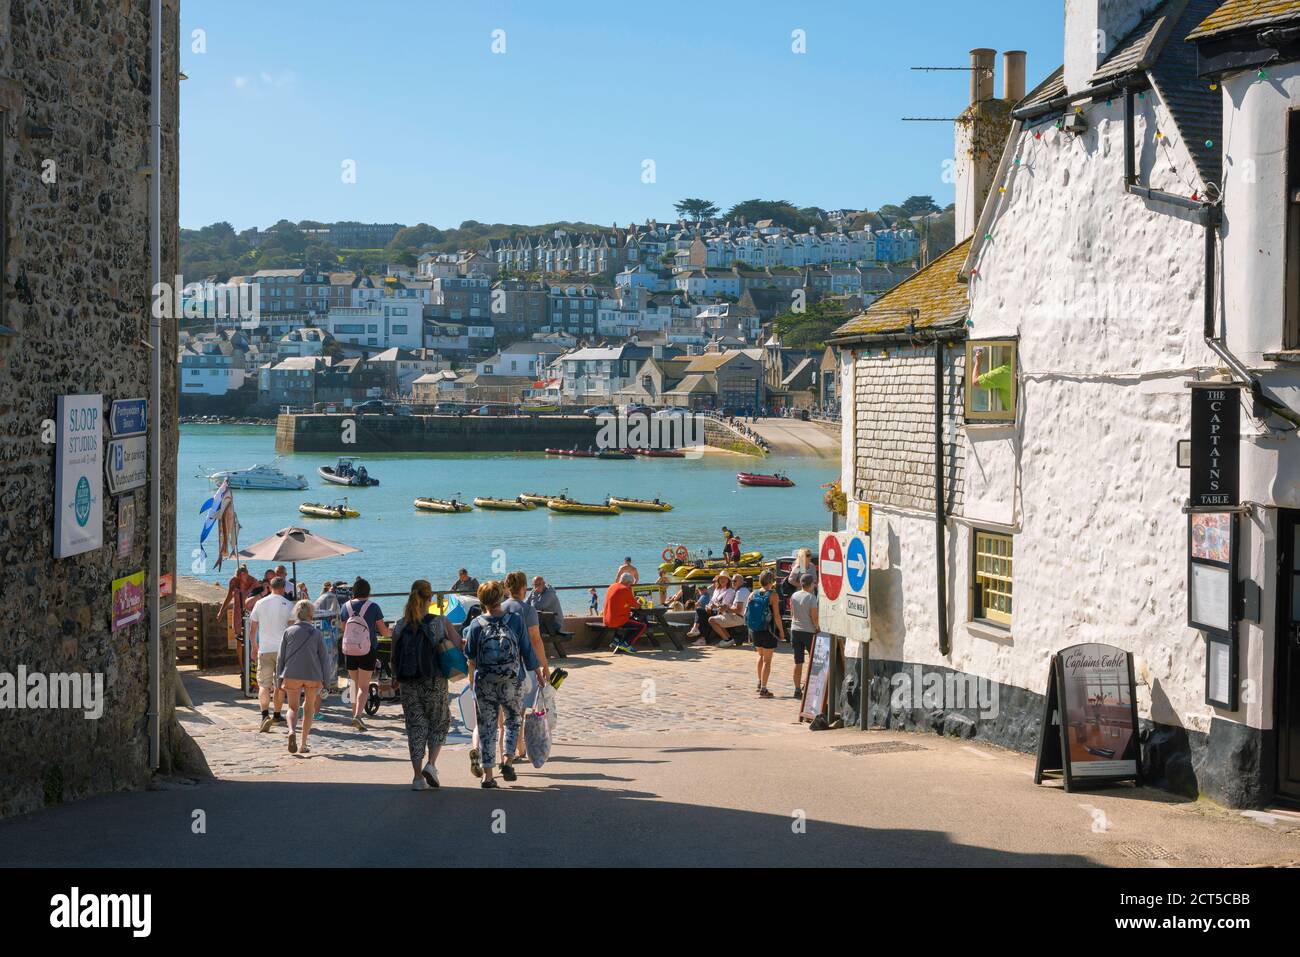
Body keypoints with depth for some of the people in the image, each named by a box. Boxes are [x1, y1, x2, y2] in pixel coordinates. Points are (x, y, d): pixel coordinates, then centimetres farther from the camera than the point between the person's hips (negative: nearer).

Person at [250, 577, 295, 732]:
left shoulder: (260, 603, 4)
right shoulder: (288, 605, -3)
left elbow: (252, 628, 10)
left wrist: (253, 646, 23)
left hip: (264, 649, 0)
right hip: (282, 649, 0)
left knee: (264, 684, -2)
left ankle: (265, 715, -22)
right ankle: (277, 715, 24)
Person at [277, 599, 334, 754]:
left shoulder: (289, 632, 1)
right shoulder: (316, 633, -1)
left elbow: (281, 657, 3)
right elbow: (323, 657, 0)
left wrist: (280, 679, 9)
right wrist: (324, 680, 7)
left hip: (292, 675, 0)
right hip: (313, 676, 0)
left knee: (293, 707, 9)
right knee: (309, 708, 15)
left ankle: (292, 731, -21)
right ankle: (303, 745, 15)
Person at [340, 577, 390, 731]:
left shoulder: (345, 607, 2)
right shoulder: (373, 607, -6)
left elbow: (343, 629, 6)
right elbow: (383, 631, -3)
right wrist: (391, 632, 19)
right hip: (368, 650, -3)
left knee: (355, 684, 18)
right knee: (364, 686, -1)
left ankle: (355, 715, 23)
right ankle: (358, 715, -18)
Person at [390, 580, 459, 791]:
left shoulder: (400, 626, -2)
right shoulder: (441, 623, -8)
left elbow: (393, 658, 4)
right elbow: (459, 646, -8)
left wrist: (395, 678, 21)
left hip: (408, 684, 2)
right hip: (434, 683, -2)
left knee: (415, 726, 10)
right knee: (440, 722, 16)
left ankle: (418, 776, 7)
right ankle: (431, 764, -2)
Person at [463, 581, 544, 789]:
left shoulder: (476, 625, -3)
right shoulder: (515, 621, -5)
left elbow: (470, 658, 2)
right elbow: (527, 651, 0)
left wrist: (472, 683, 17)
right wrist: (538, 671, 13)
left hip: (484, 684, 1)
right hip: (512, 682, -1)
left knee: (487, 727, 7)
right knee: (514, 720, 18)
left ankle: (487, 774, 3)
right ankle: (507, 762, 2)